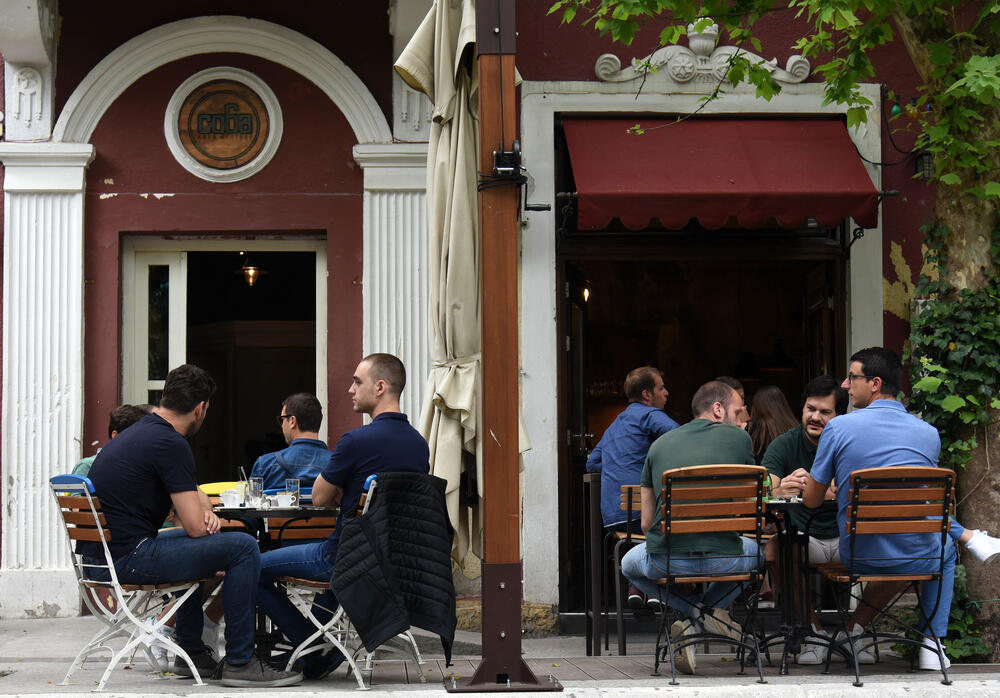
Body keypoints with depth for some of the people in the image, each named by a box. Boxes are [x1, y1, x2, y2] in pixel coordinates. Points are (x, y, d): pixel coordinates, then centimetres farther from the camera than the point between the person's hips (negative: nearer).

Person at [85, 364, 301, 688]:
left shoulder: (135, 434, 19)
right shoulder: (171, 444, -13)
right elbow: (196, 527, -14)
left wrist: (205, 513, 9)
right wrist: (207, 518, 9)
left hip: (99, 553, 11)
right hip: (129, 558, -11)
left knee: (193, 546, 35)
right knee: (242, 547, -11)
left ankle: (191, 651, 35)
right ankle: (240, 662, -6)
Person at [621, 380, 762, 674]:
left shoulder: (660, 443, 14)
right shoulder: (739, 437, 9)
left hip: (666, 561, 0)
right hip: (724, 559, 0)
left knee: (629, 563, 35)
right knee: (756, 549, 35)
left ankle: (695, 611, 11)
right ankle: (710, 611, 11)